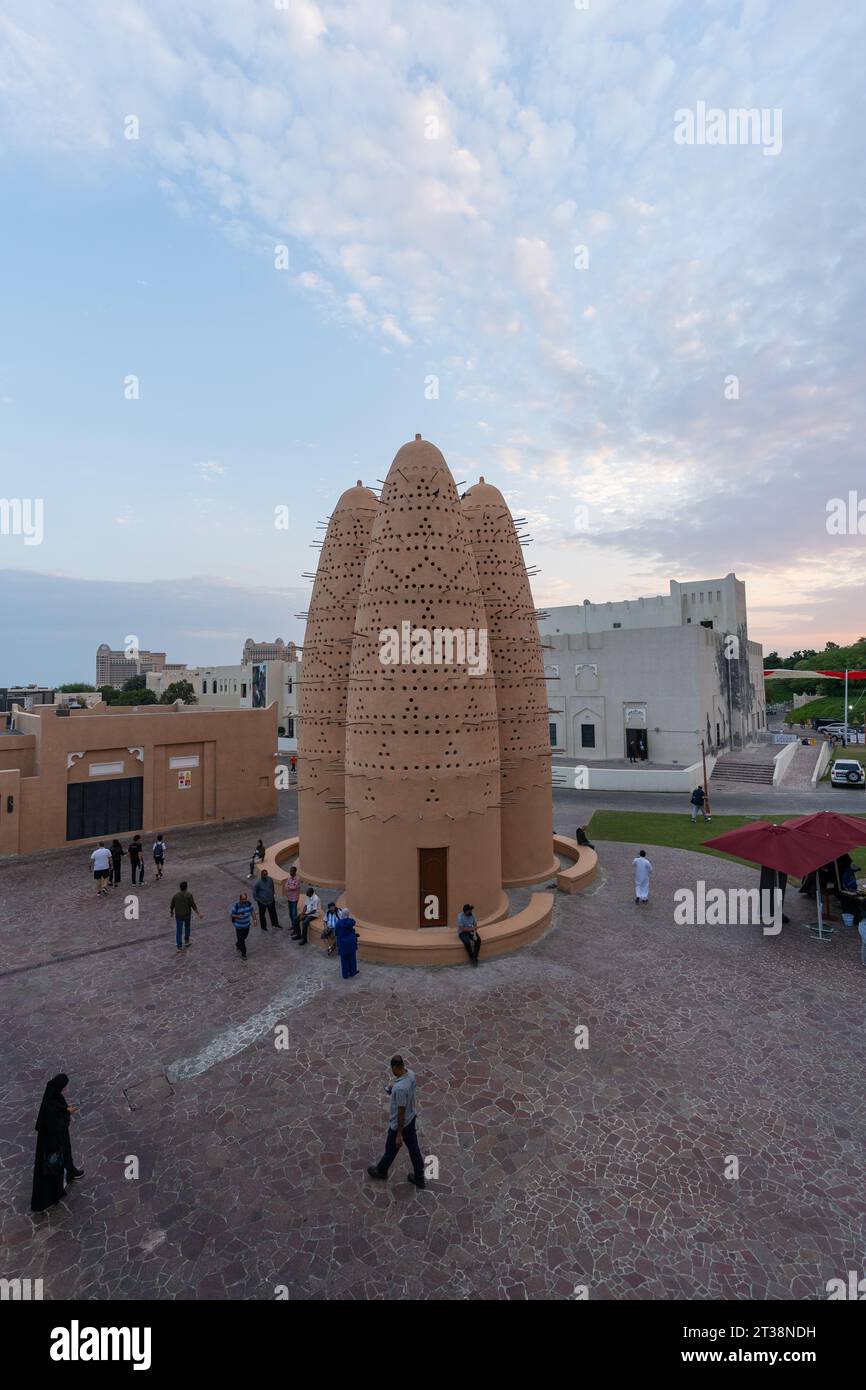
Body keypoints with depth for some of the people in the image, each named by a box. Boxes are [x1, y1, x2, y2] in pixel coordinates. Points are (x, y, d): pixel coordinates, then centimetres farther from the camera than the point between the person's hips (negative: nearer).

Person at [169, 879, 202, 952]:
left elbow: (171, 906, 3)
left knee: (179, 931, 9)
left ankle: (179, 946, 10)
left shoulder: (176, 895, -8)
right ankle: (186, 941, 35)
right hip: (187, 915, -1)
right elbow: (193, 905, -17)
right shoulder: (189, 895, -17)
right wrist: (198, 914, -10)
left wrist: (171, 912, 23)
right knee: (187, 927, 24)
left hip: (178, 916, 1)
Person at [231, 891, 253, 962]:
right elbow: (232, 915, -12)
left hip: (247, 925, 5)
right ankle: (243, 955, 14)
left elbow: (251, 911, 4)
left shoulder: (249, 903, -10)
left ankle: (237, 945, 53)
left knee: (244, 937, 23)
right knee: (241, 941, -2)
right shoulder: (236, 906, -22)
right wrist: (238, 916, -31)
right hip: (239, 926, -5)